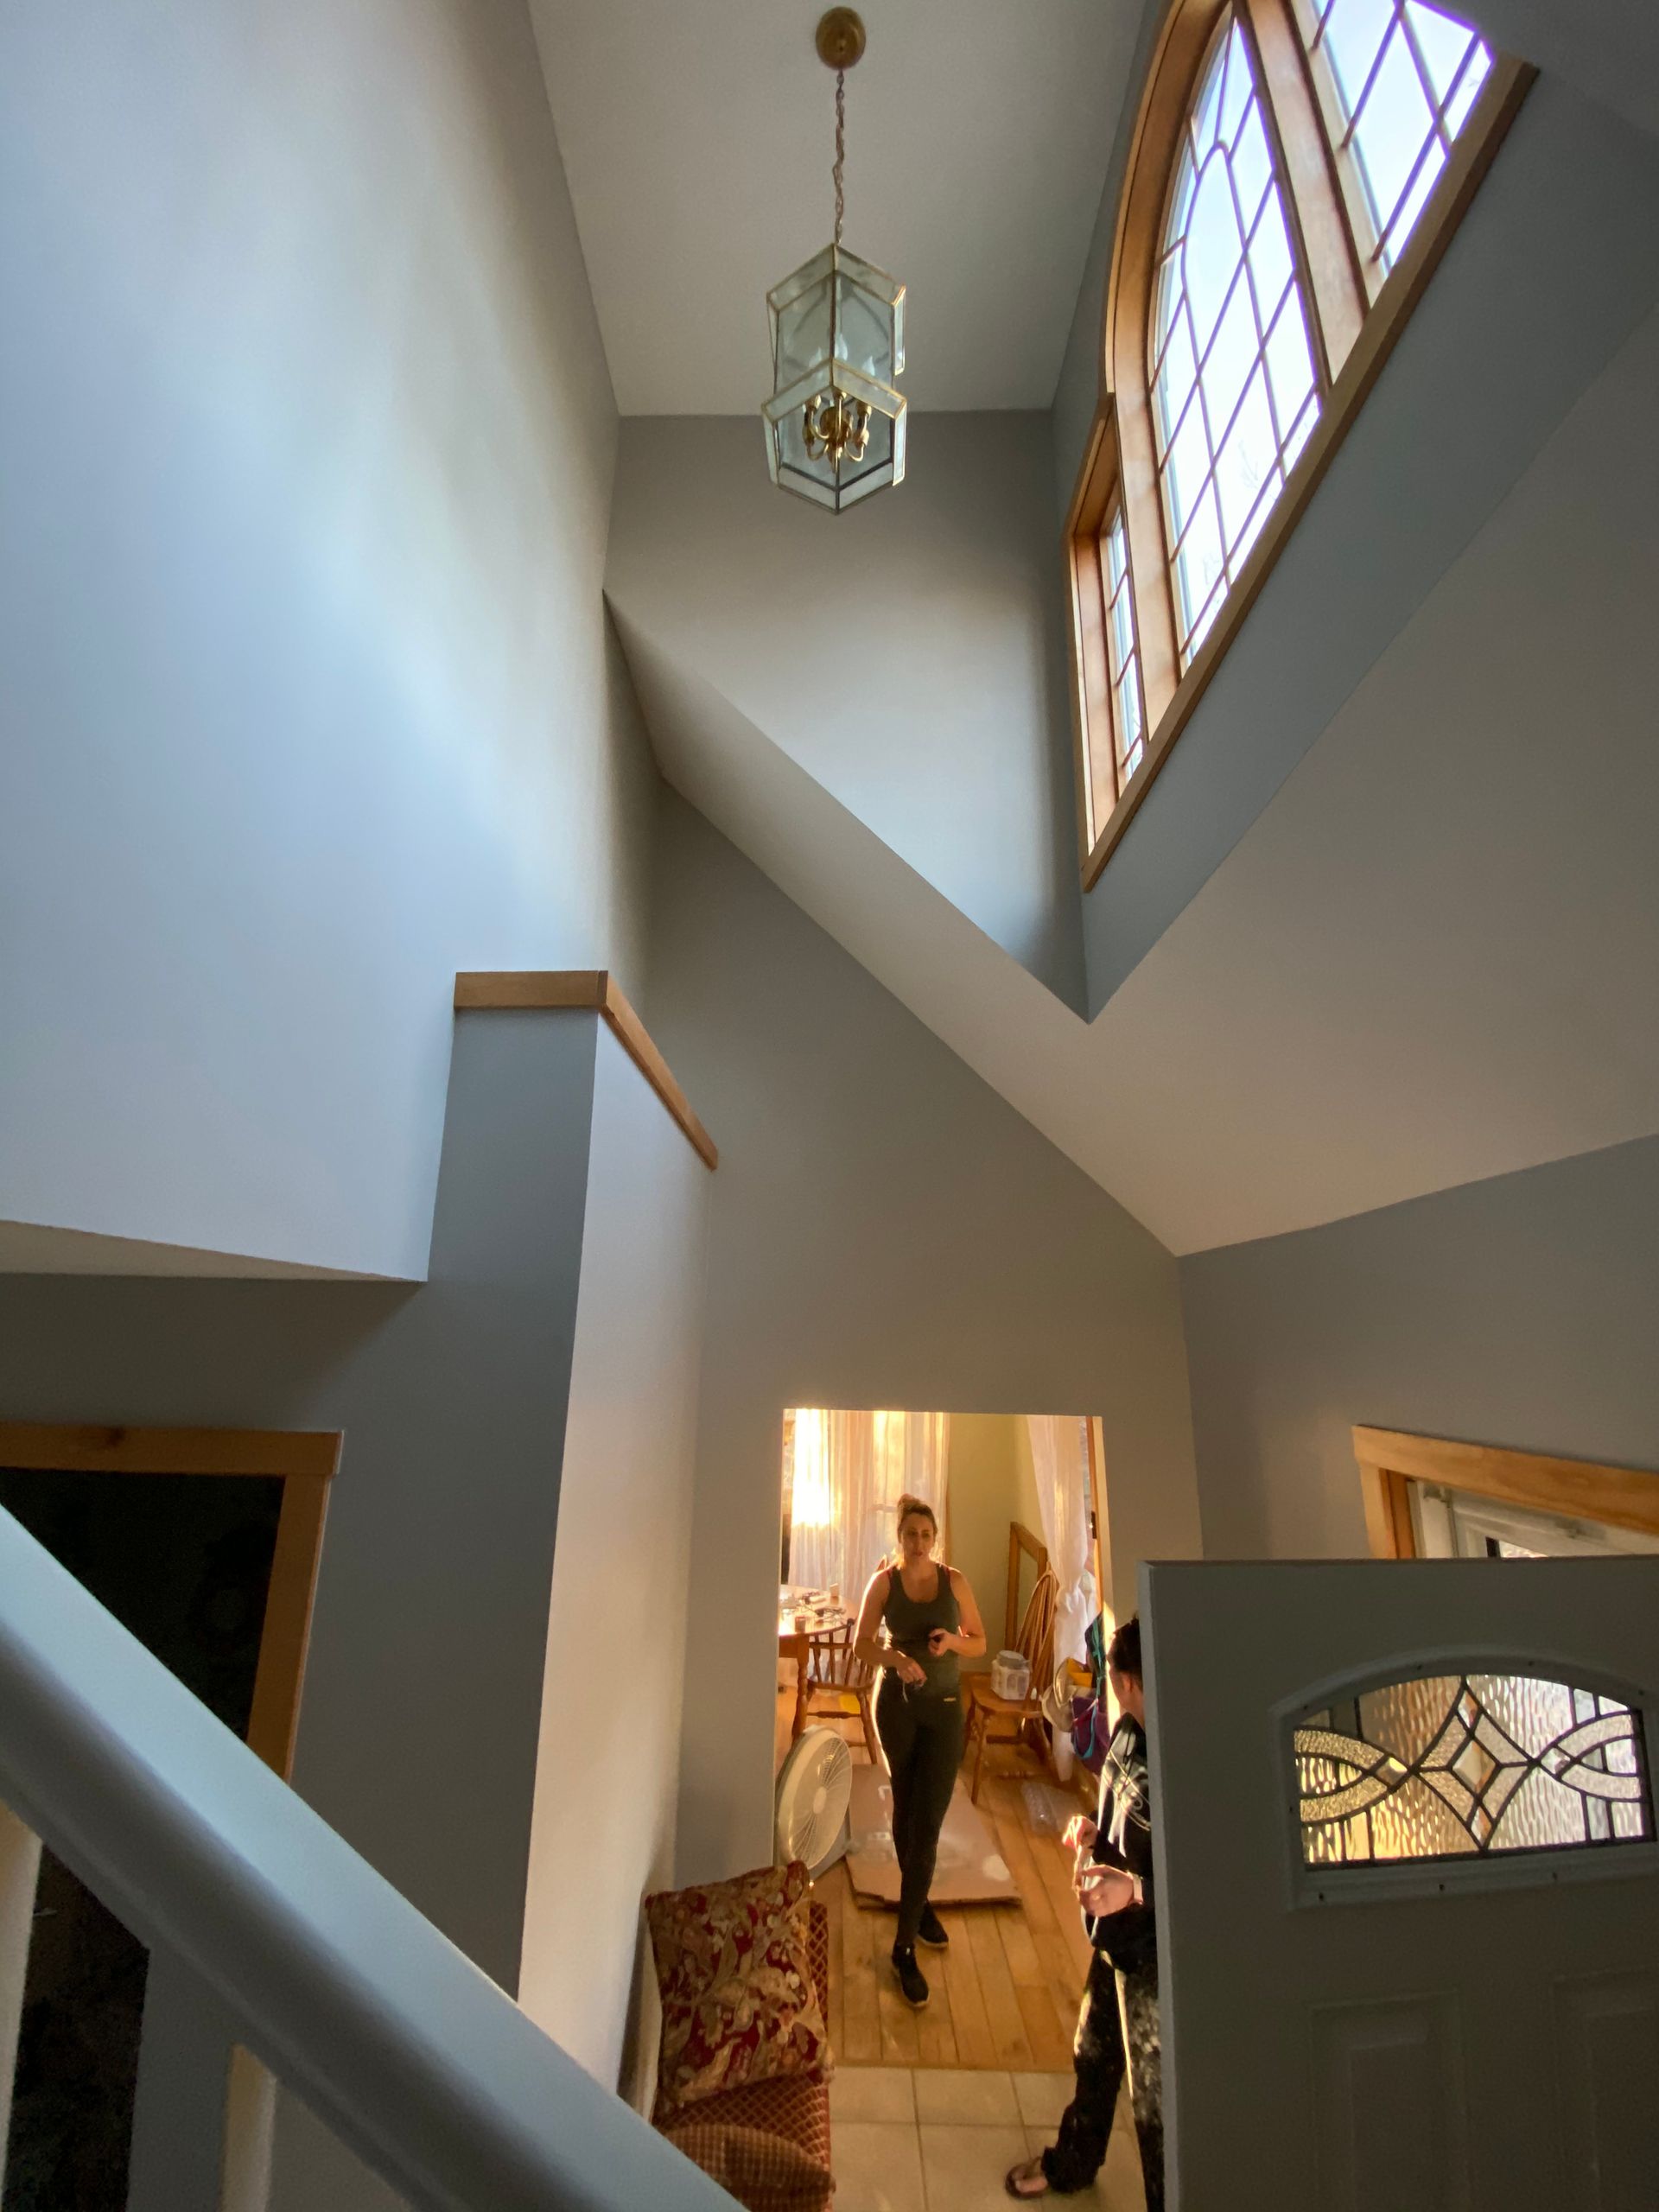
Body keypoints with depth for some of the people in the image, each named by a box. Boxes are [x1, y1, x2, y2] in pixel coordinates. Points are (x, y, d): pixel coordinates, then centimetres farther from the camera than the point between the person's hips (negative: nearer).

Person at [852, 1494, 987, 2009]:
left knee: (927, 1824, -2)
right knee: (905, 1809, 18)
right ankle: (919, 1904, 41)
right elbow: (862, 1643, -11)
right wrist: (898, 1659, -29)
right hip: (897, 1703, 0)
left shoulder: (954, 1581, -7)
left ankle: (905, 1946, 11)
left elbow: (980, 1642, 1)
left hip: (944, 1708, 0)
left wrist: (952, 1641, -20)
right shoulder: (884, 1581, -9)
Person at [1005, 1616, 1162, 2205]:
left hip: (1155, 1955, -8)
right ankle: (1071, 2165, 54)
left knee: (1152, 2092, 13)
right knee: (1093, 2057, 29)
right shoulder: (1128, 1731, -7)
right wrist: (1096, 1830, -5)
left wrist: (1136, 1889, -33)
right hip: (1115, 1936, 8)